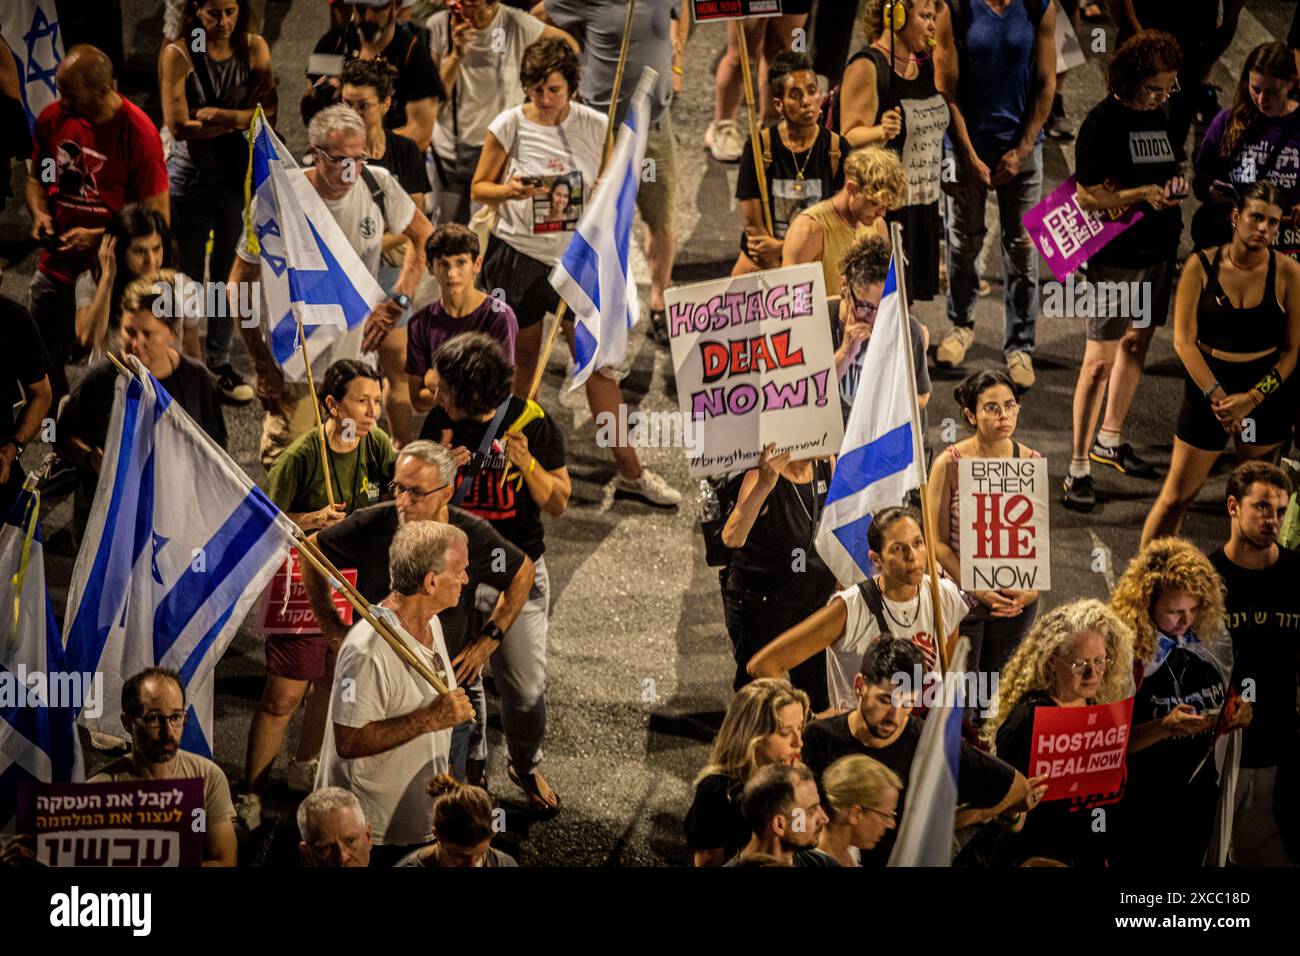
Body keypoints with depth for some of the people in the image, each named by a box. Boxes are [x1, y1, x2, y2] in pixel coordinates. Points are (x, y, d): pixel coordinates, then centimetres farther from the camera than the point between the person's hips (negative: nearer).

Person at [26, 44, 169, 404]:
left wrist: (97, 237, -21)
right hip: (55, 267, 5)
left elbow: (156, 216, -13)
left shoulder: (137, 132, -17)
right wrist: (40, 214, -6)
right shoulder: (52, 118, -2)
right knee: (46, 364, 14)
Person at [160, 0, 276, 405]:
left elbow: (271, 111, -11)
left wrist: (217, 115, -20)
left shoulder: (255, 48, -3)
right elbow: (178, 126, -18)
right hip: (192, 178, -2)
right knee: (187, 278, 9)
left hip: (241, 177, 2)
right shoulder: (178, 55, -12)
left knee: (229, 276, 12)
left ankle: (220, 362, 26)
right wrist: (243, 117, -16)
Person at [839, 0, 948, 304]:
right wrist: (882, 132, -35)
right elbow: (850, 136, -16)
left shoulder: (924, 64, 12)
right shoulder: (867, 67, -13)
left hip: (922, 207, 8)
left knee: (910, 297, 8)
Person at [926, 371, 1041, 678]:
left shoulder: (1031, 463, -5)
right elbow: (938, 542, -11)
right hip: (961, 599, -3)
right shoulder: (949, 464, -14)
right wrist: (978, 590, -18)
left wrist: (1033, 588, -12)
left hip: (1017, 603, 3)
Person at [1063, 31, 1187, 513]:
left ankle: (1109, 441, 32)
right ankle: (1078, 468, -5)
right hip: (1117, 258, -8)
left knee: (1137, 344, 16)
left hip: (1157, 253, 8)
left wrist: (1175, 184, 0)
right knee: (1100, 360, -8)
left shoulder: (1159, 117, 10)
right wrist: (1143, 193, -23)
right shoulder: (1102, 123, -12)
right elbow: (1087, 196, -16)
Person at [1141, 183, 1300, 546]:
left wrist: (1252, 399, -15)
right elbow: (1184, 340, -8)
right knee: (1176, 496, 3)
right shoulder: (1201, 266, -9)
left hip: (1269, 391, 1)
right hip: (1208, 386, -1)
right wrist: (1216, 395, -16)